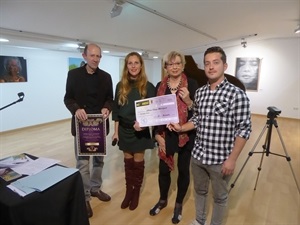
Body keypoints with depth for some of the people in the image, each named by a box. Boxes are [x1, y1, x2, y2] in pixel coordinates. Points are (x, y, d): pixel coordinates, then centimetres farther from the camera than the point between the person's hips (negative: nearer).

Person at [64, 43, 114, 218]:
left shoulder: (106, 77, 4)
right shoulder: (74, 74, -2)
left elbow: (110, 98, 4)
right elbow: (68, 98, -2)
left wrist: (107, 108, -18)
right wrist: (76, 109, -23)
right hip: (82, 123, -2)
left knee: (99, 159, 15)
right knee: (83, 163, 2)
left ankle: (95, 188, 36)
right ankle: (85, 197, 17)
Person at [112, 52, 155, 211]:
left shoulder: (148, 87, -8)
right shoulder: (121, 86, 0)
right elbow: (116, 110, 4)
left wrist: (143, 123, -24)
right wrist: (116, 131, 3)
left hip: (140, 130, -2)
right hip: (124, 130, 3)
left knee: (138, 162, 11)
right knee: (128, 161, 14)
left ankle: (136, 192, 30)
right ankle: (128, 191, 32)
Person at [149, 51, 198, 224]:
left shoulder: (192, 84, -7)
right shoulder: (160, 86, 3)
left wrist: (188, 101, -24)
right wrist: (157, 135, -2)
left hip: (186, 135, -2)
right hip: (166, 135, 3)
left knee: (183, 170, 12)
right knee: (164, 169, 13)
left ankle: (179, 204, 35)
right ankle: (163, 200, 39)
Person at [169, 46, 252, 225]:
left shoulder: (237, 94, -15)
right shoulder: (200, 92, 3)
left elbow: (243, 130, -15)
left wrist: (232, 159, -16)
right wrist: (181, 128, -2)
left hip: (220, 159, -5)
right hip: (198, 155, 5)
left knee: (220, 197, 17)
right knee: (200, 191, 24)